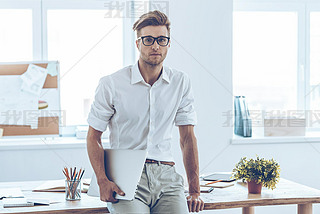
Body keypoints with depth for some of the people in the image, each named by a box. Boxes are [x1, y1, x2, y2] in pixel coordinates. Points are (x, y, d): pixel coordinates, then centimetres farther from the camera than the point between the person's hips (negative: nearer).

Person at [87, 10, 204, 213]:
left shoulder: (181, 82, 9)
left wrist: (195, 191, 7)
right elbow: (93, 137, 4)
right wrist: (103, 181, -11)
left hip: (166, 176, 2)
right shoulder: (111, 84, 0)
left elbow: (188, 137, 12)